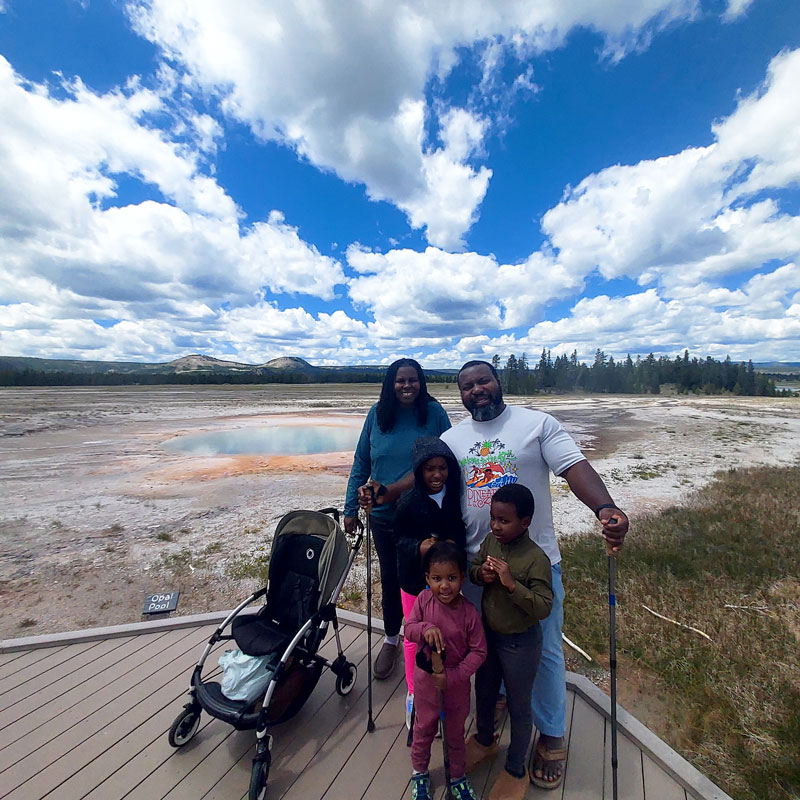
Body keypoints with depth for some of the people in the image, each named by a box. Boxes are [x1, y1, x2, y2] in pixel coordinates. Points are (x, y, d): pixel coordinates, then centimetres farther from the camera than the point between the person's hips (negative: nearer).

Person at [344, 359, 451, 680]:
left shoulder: (434, 413, -10)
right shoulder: (377, 413, -5)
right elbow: (361, 463, 1)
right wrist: (351, 508, 2)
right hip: (384, 516, 2)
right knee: (390, 580, 19)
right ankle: (391, 639, 45)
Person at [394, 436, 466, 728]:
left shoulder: (456, 497, -10)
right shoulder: (408, 502, -18)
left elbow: (463, 529, 1)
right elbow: (399, 539, -10)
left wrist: (455, 544, -18)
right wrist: (419, 547, -29)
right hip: (415, 580, -2)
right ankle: (413, 693, 42)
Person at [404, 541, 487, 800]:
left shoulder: (469, 613, -26)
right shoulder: (424, 599, -23)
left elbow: (478, 651, -17)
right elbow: (409, 628, -14)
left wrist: (453, 676, -22)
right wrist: (425, 628, -35)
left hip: (457, 680, -1)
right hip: (426, 678, 1)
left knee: (455, 731, 24)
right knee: (424, 727, 24)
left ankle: (458, 776, 52)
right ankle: (419, 772, 52)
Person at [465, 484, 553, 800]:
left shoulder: (536, 559, -28)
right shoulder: (490, 541, -11)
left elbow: (543, 608, -27)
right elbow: (473, 568, 4)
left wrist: (511, 583, -38)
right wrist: (480, 573, -19)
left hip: (519, 643, -6)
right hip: (488, 632, 6)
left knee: (519, 707, 19)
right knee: (484, 692, 28)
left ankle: (515, 770, 46)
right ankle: (484, 741, 58)